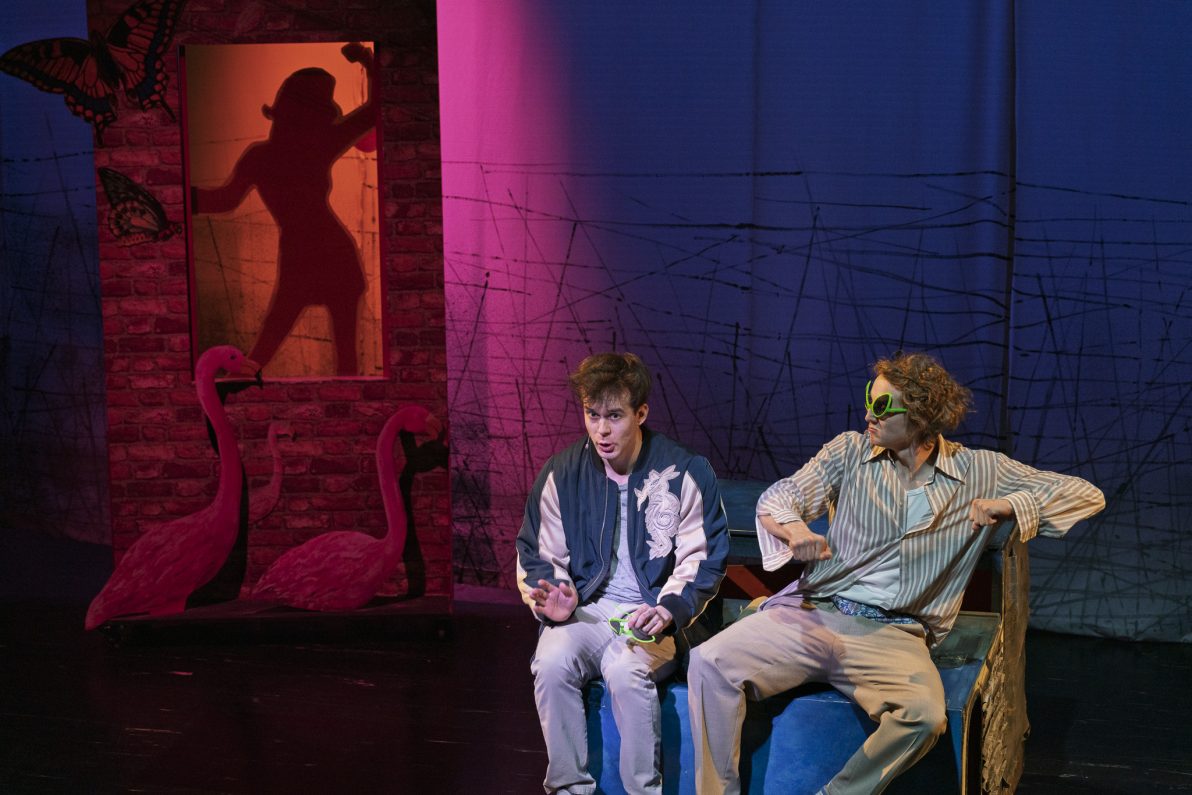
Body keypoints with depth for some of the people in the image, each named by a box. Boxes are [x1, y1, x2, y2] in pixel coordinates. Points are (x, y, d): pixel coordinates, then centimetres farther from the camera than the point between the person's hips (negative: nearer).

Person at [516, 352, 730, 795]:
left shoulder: (684, 473, -1)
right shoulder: (561, 475, 6)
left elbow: (701, 561, -1)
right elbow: (536, 557, 13)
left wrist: (667, 610, -19)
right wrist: (553, 599, -9)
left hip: (655, 620, -2)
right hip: (584, 611, 3)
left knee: (625, 671, -34)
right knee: (551, 664, -29)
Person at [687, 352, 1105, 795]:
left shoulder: (981, 472, 7)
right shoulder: (850, 451, 10)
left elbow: (1088, 496, 10)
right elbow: (777, 498, 2)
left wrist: (1010, 505, -7)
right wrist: (794, 530, -23)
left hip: (893, 634, -1)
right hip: (811, 612, 1)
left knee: (925, 714, -35)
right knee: (711, 663, -24)